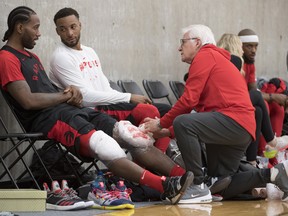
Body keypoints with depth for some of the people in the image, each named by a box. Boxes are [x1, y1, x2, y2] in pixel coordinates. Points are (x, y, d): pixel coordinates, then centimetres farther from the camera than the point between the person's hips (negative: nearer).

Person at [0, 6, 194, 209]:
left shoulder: (31, 57, 25)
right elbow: (28, 101, -16)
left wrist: (71, 92, 0)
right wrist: (65, 96, -2)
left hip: (68, 109, 9)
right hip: (45, 119, -9)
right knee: (101, 143, -32)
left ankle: (180, 176, -19)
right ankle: (164, 187, -44)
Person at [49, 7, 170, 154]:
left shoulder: (90, 52, 18)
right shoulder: (61, 57, -9)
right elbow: (86, 97, -17)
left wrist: (130, 98, -4)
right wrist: (129, 98, -14)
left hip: (104, 106, 8)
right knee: (149, 112, -23)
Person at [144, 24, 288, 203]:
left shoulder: (205, 55, -1)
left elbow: (189, 100, -11)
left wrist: (161, 124, -1)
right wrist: (168, 131, 16)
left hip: (234, 120, -10)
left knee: (182, 123, -27)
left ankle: (198, 187, -22)